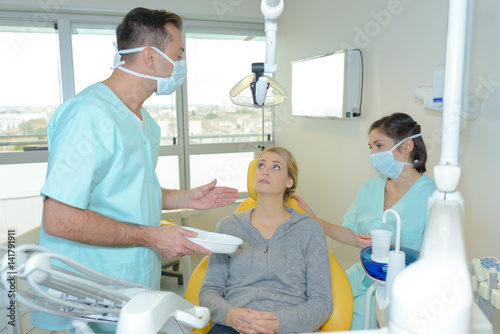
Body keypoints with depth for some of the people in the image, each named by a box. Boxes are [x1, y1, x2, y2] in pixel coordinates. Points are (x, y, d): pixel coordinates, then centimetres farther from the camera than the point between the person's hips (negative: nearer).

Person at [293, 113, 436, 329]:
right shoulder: (370, 187, 6)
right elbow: (355, 235, 7)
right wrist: (315, 220, -3)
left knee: (354, 324, -19)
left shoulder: (431, 196, -13)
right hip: (361, 277, 5)